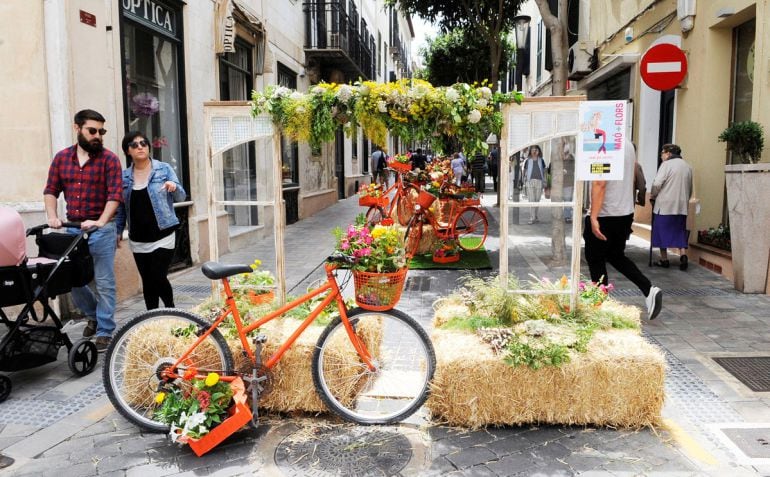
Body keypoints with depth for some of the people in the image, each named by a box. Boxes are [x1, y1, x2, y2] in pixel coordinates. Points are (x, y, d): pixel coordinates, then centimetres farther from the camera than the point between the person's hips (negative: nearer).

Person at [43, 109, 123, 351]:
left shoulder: (109, 159, -5)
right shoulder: (61, 157, 9)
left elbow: (115, 194, -12)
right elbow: (51, 190, 12)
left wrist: (100, 222, -23)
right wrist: (52, 216, -4)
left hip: (101, 229, -4)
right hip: (72, 228, 5)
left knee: (104, 283, -2)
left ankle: (105, 331, 7)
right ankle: (94, 315, 35)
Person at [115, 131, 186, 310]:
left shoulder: (164, 169, 0)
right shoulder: (124, 176, 8)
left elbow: (181, 197, 2)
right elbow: (121, 208, 13)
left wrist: (175, 187, -19)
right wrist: (117, 231, 7)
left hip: (162, 236, -3)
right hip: (138, 240, 3)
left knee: (158, 277, -9)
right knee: (147, 282, 8)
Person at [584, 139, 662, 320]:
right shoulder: (628, 145, 9)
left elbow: (599, 184, -23)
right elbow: (631, 180, 16)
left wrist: (593, 217, -25)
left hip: (604, 216, -8)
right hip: (626, 213, 8)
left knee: (595, 260, 6)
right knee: (617, 256, 21)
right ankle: (649, 290, 8)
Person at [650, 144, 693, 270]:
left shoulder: (667, 164, -7)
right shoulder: (688, 167, 12)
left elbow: (657, 184, -14)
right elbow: (690, 189, 17)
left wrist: (652, 196, 2)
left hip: (664, 205, -5)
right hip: (682, 206, 5)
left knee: (662, 231, 6)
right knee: (680, 232, 12)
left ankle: (664, 259, 10)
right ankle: (683, 255, -5)